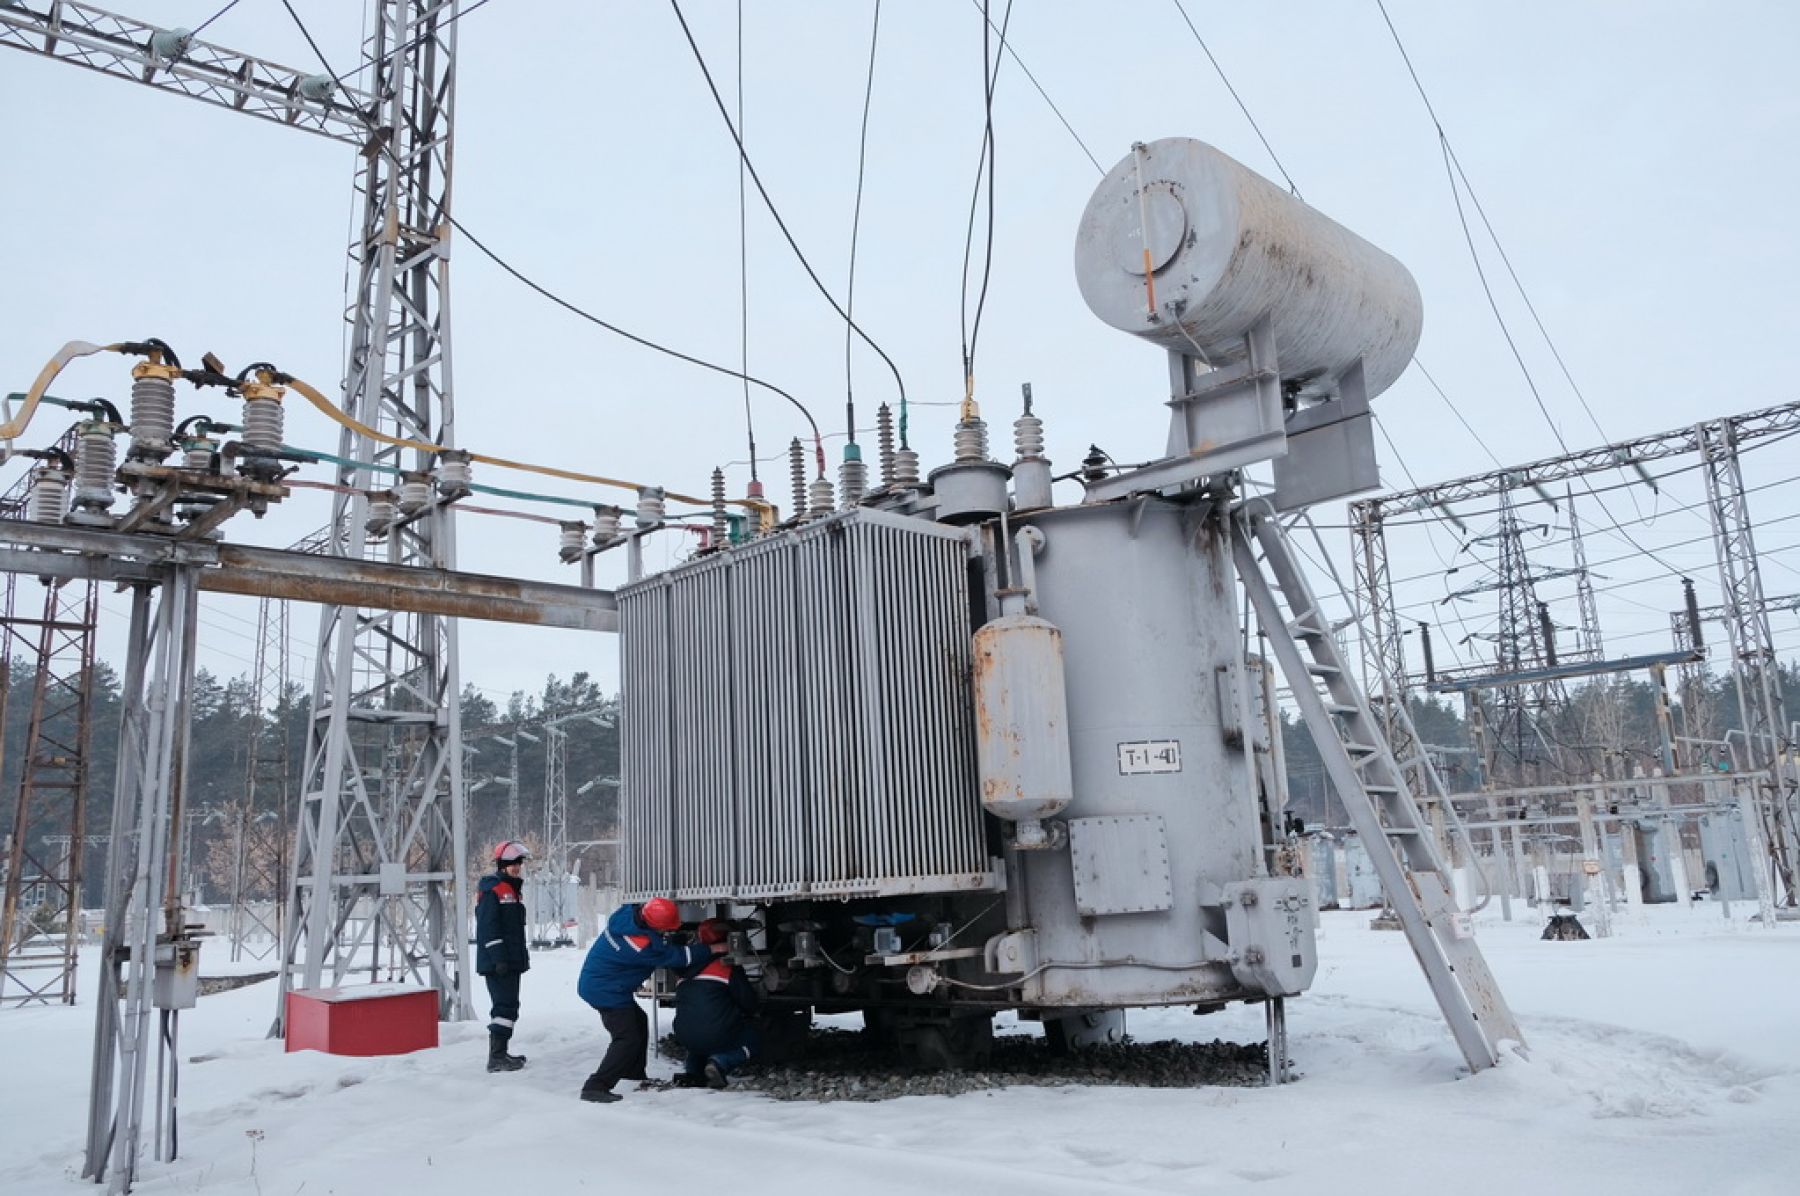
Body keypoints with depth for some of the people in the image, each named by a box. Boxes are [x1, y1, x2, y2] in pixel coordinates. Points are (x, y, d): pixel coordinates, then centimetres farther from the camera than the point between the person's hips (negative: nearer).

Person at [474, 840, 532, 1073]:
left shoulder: (514, 890, 18)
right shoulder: (491, 890, -13)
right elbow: (488, 928, -19)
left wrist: (523, 956, 22)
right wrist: (499, 958, -23)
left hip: (511, 961, 10)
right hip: (496, 963, -10)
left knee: (509, 1005, 14)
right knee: (505, 1006, -11)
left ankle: (501, 1053, 23)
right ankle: (496, 1058, -8)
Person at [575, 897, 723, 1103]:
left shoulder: (627, 911, -10)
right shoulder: (643, 945, -31)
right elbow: (677, 957, -17)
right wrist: (711, 949, -7)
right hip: (605, 991, -10)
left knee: (638, 1022, 23)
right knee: (628, 1038, -10)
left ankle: (635, 1075, 35)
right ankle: (596, 1087, -11)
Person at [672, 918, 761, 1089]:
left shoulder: (689, 969, 10)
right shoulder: (729, 968, -6)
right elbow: (749, 1003, -3)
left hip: (685, 1037, 5)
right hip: (718, 1036, -5)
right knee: (754, 1037, 18)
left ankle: (693, 1071, 14)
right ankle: (720, 1062, -7)